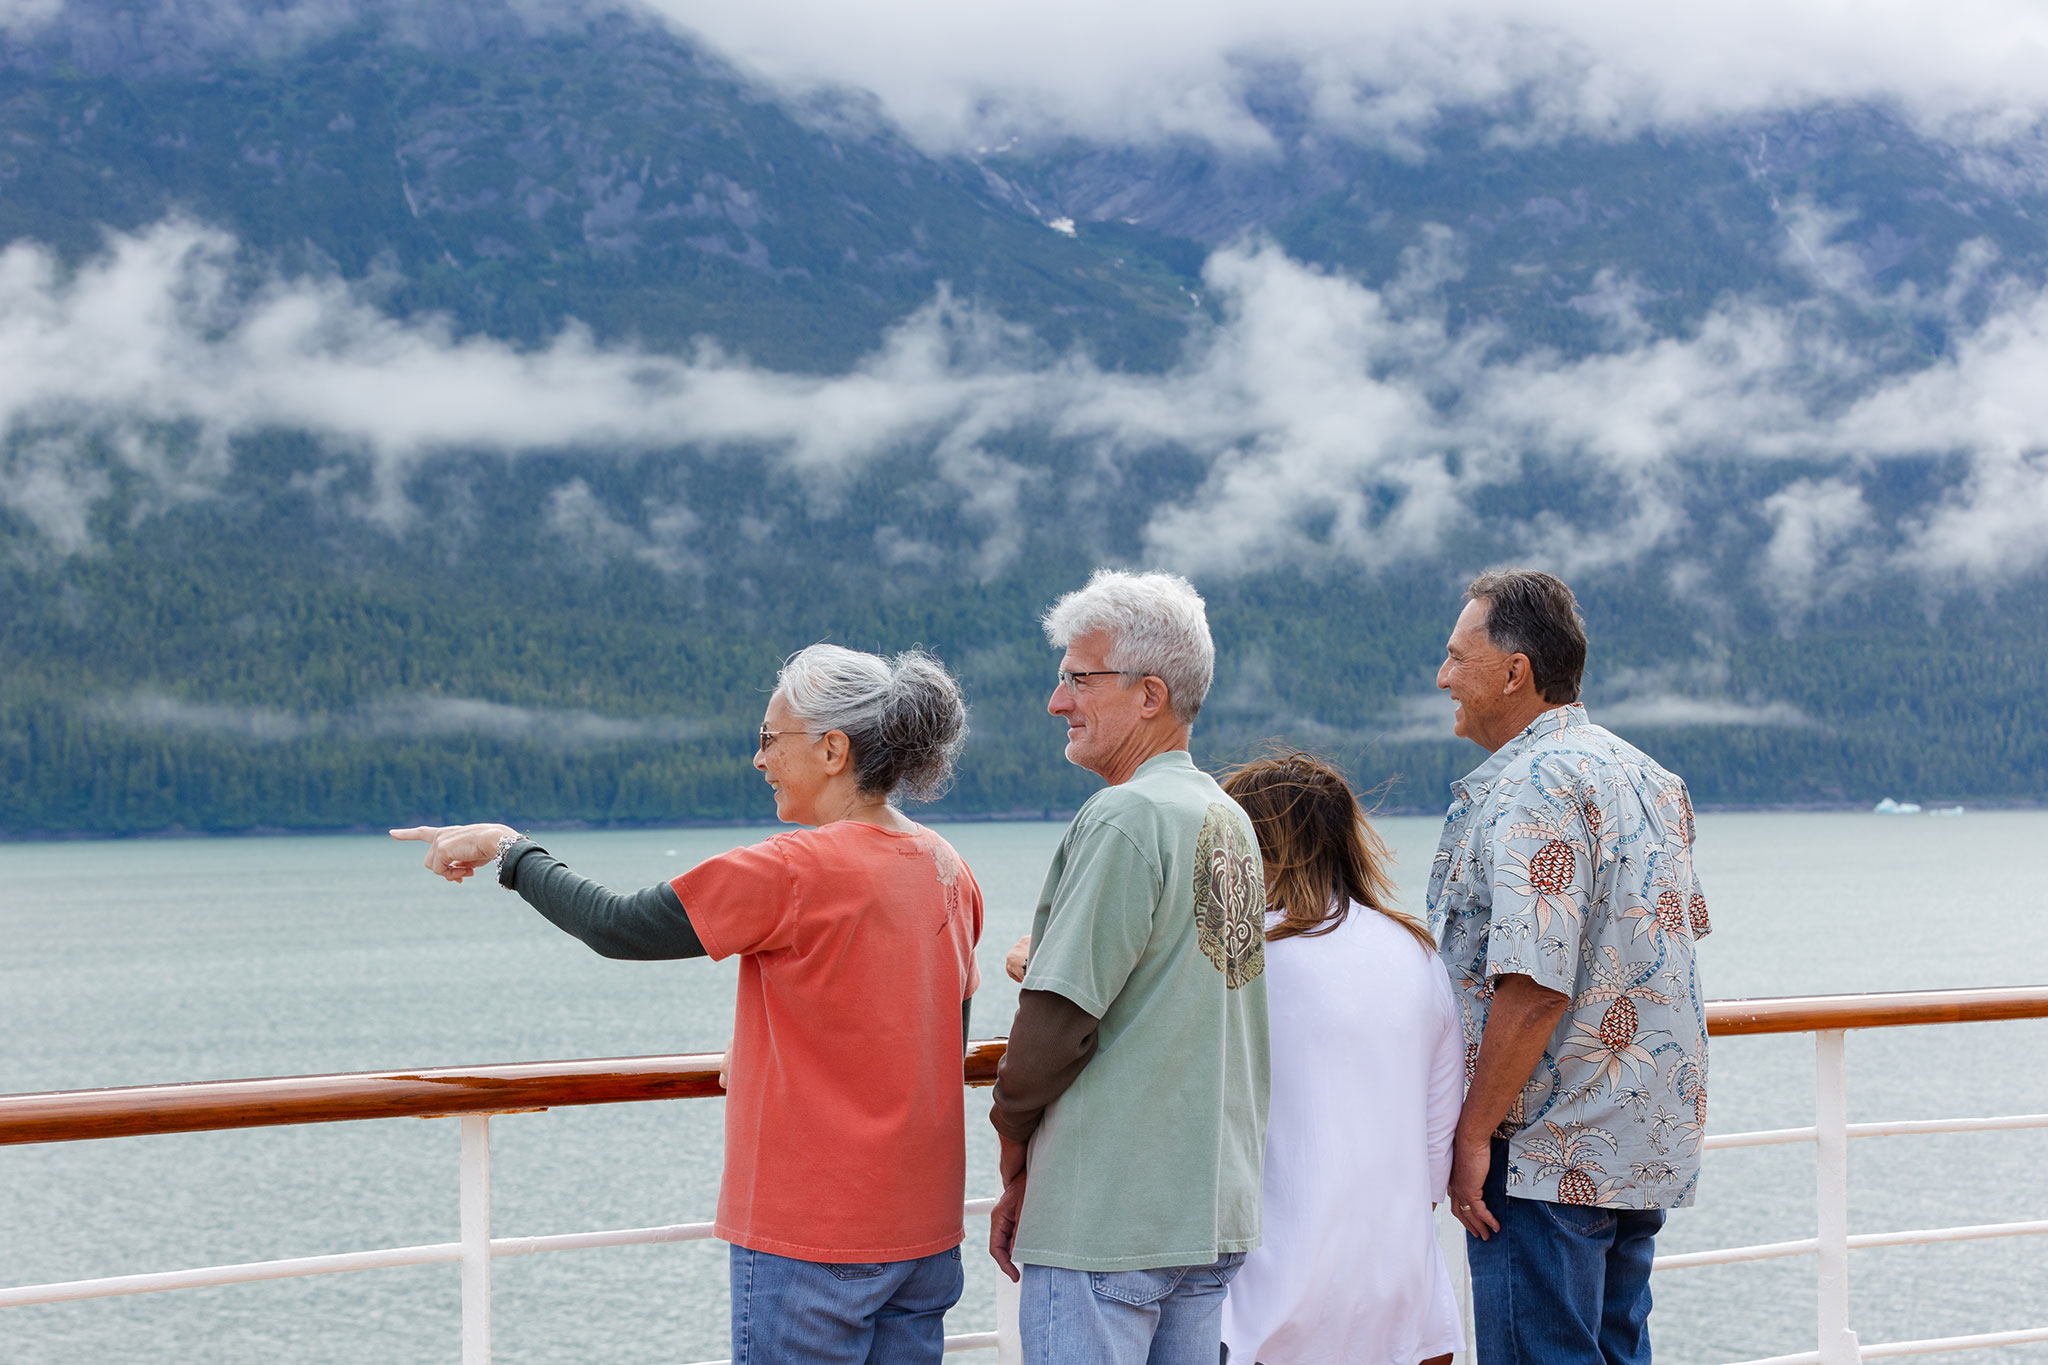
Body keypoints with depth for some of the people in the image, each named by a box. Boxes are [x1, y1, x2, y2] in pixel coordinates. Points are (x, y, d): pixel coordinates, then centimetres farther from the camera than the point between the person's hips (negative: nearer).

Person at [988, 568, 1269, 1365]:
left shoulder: (1126, 816, -14)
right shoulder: (1229, 820, 12)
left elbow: (1059, 1017, -17)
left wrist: (1013, 1132, 0)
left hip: (1106, 1221, -9)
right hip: (1216, 1206, 9)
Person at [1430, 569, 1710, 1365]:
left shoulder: (1530, 786, -16)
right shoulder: (1644, 774, 14)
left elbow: (1534, 986, -24)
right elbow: (1684, 930, 21)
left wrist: (1473, 1134, -18)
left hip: (1548, 1152, -9)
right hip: (1648, 1147, 10)